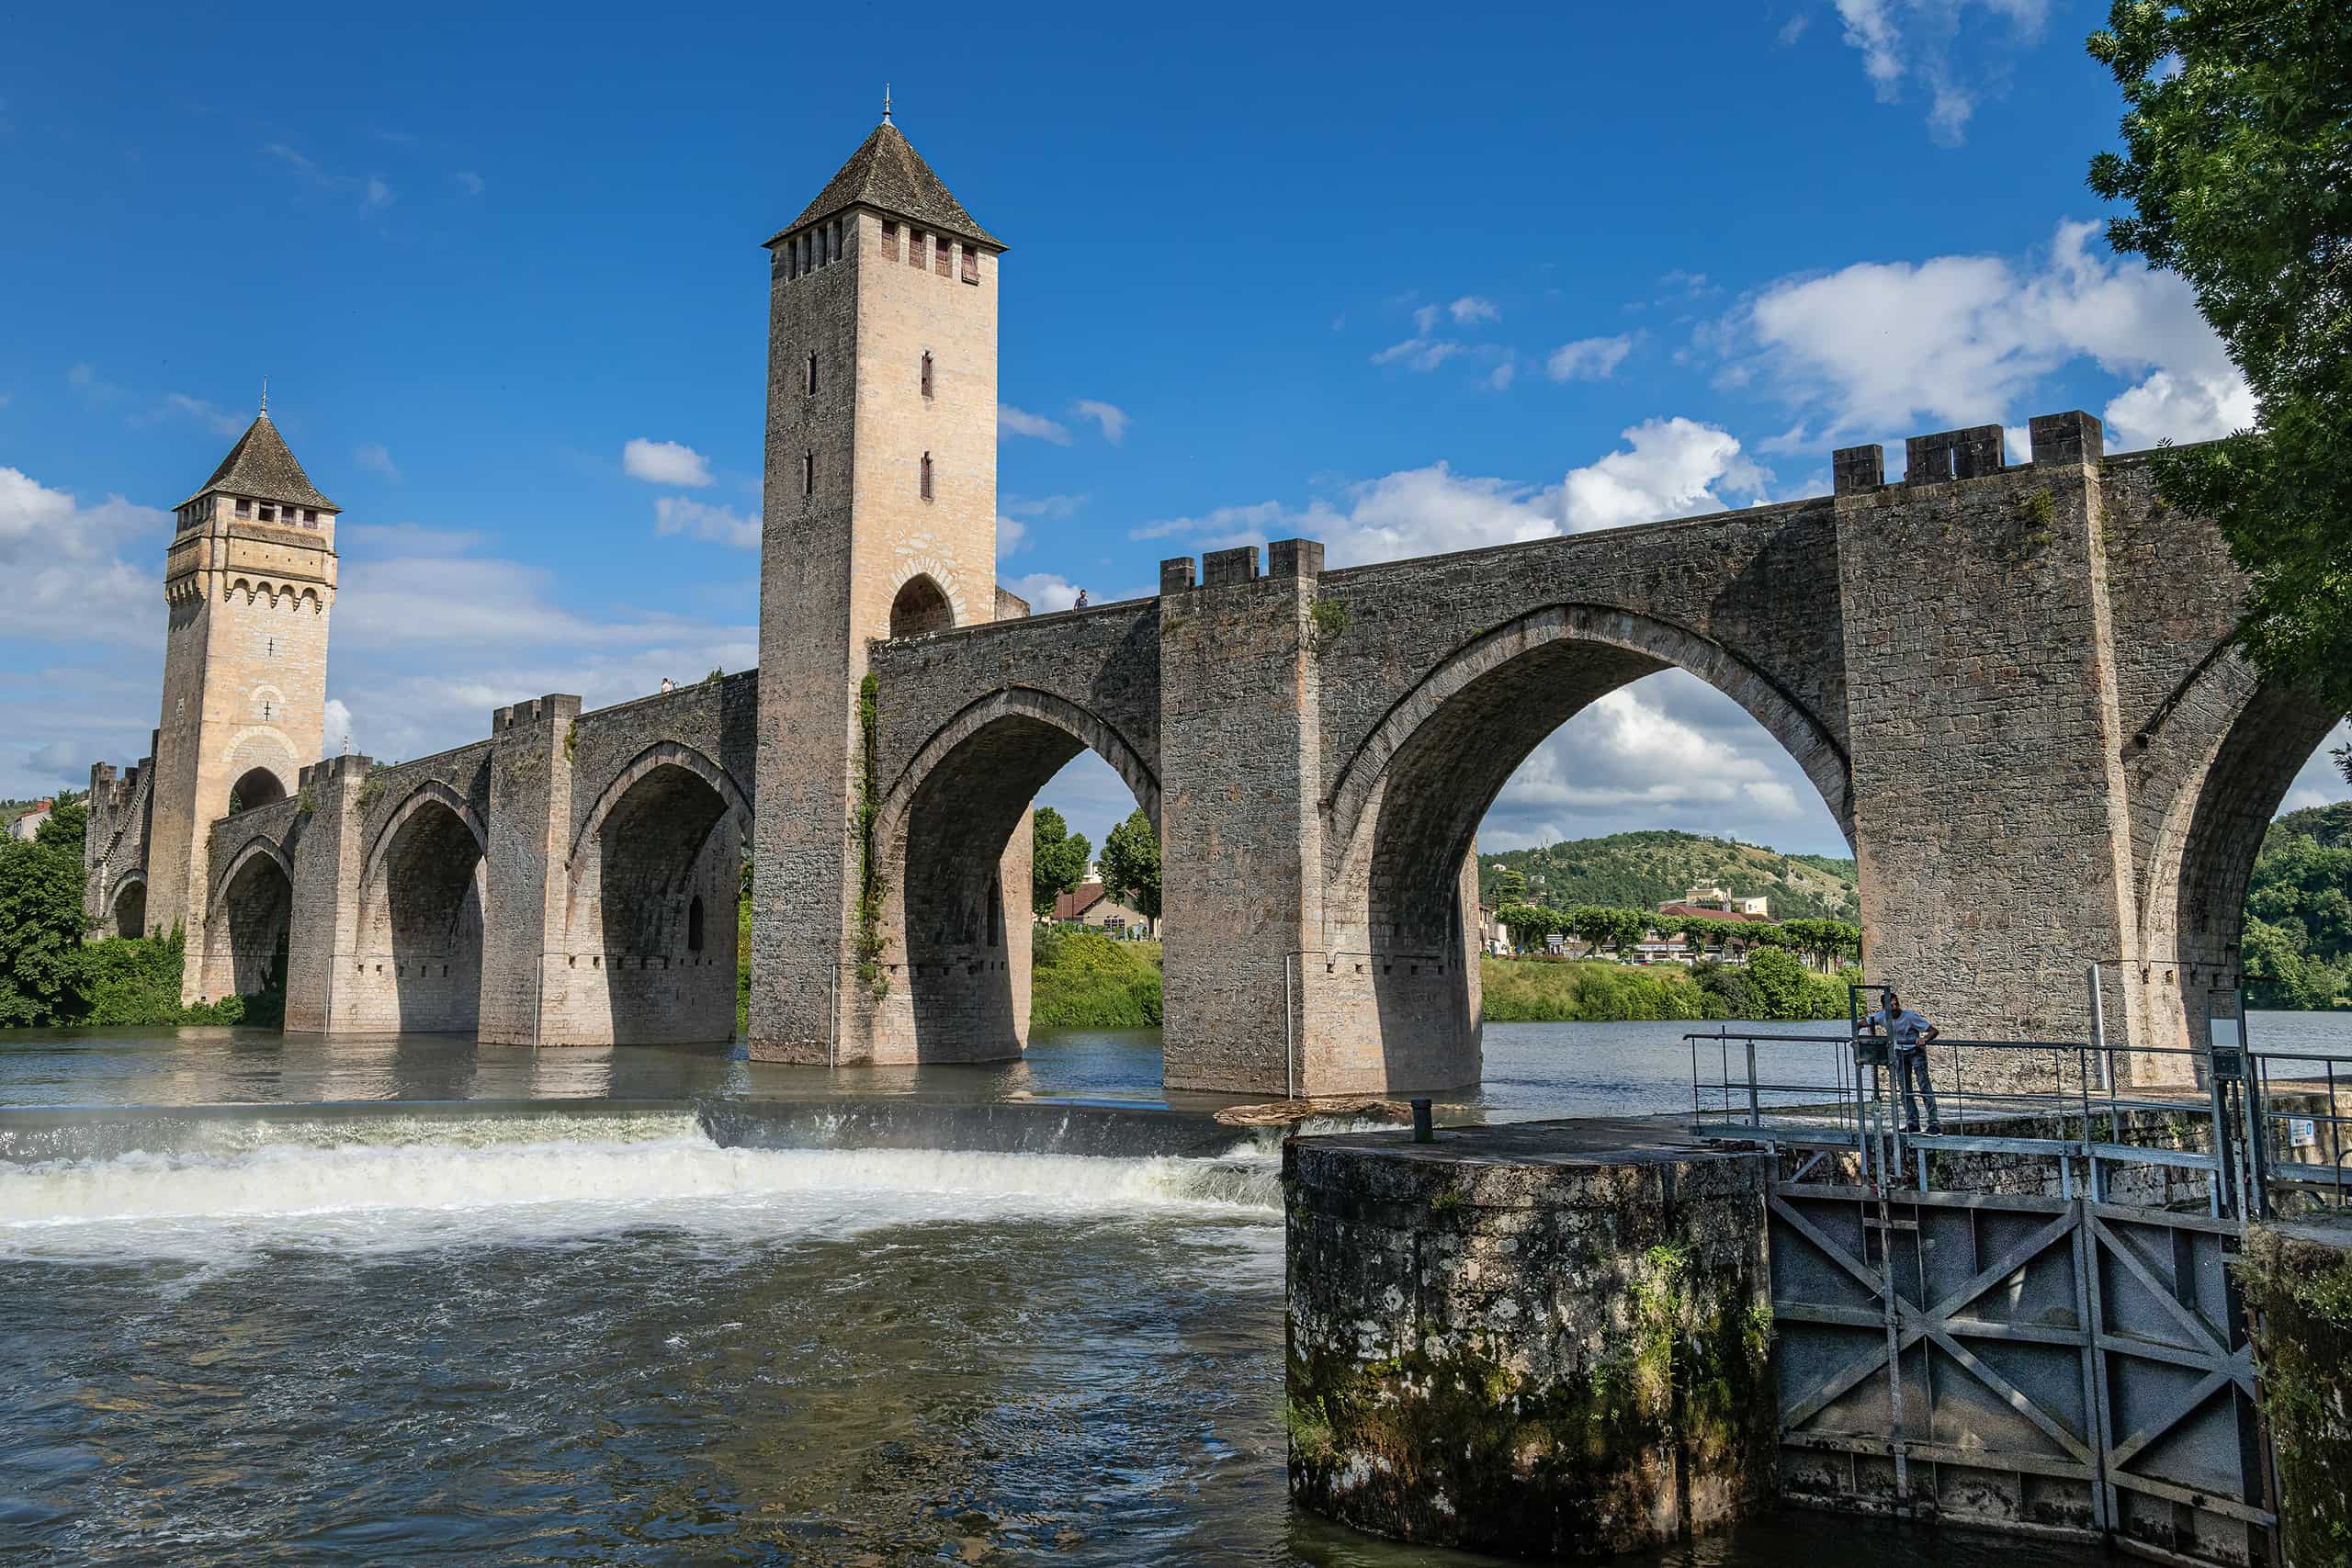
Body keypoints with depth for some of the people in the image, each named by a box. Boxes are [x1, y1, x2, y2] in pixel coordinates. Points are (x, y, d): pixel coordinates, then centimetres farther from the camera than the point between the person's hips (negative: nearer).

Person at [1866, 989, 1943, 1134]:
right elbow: (1864, 1023, 5)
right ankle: (1912, 1122, 12)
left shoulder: (1910, 1016, -24)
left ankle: (1934, 1123, -12)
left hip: (1916, 1051, -5)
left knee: (1924, 1086, -12)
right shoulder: (1882, 1016, -10)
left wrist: (1925, 1039, -44)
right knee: (1904, 1089, 5)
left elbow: (1934, 1030, -24)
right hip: (1899, 1053, 5)